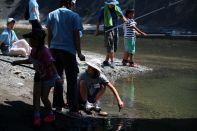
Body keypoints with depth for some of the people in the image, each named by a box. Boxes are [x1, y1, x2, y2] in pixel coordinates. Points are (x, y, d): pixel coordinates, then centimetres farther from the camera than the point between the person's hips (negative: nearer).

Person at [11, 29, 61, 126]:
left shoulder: (44, 51, -30)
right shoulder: (33, 50, -4)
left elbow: (51, 64, -35)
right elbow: (30, 61, 16)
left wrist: (56, 76, -44)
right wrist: (18, 62, 13)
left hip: (48, 77, -7)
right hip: (39, 75, 7)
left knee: (44, 97, -1)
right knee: (36, 95, -1)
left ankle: (50, 115, 22)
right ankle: (37, 116, 3)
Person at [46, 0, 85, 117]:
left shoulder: (52, 15, 8)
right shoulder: (74, 16, -4)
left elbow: (49, 35, 10)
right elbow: (76, 36, -6)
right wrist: (79, 53, 0)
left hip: (54, 49, 4)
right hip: (68, 50, -4)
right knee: (72, 81, 0)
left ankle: (58, 104, 22)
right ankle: (73, 109, -3)